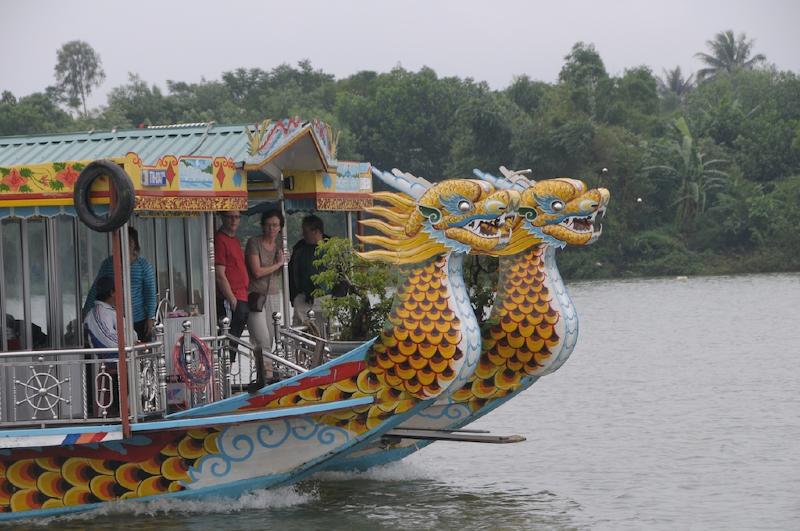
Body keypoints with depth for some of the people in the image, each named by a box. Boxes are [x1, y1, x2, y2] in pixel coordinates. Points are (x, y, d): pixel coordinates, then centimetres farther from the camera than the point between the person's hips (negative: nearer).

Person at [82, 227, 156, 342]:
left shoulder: (144, 265, 2)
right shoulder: (108, 263, 6)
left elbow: (150, 293, 0)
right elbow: (95, 289, 8)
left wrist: (150, 318, -6)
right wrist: (85, 314, 2)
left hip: (139, 321, -1)